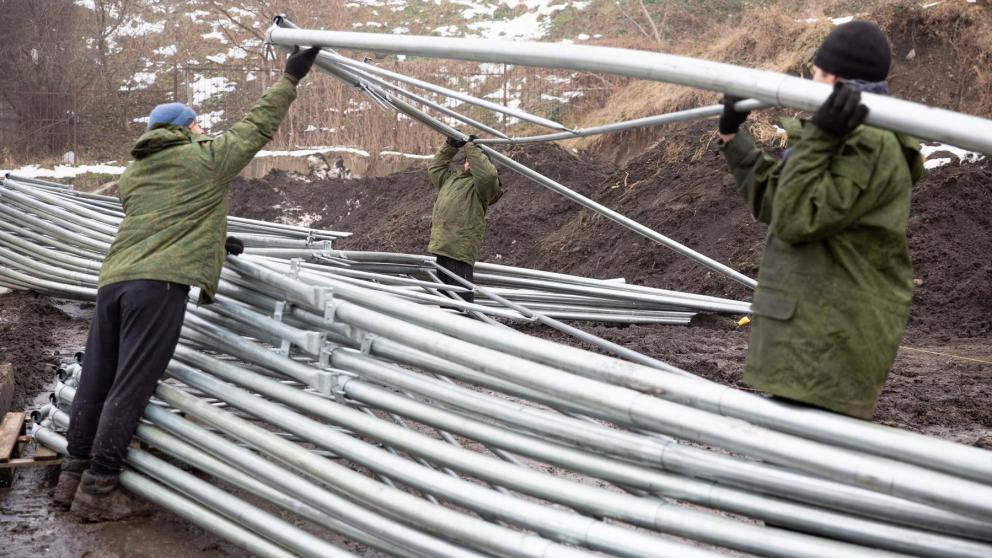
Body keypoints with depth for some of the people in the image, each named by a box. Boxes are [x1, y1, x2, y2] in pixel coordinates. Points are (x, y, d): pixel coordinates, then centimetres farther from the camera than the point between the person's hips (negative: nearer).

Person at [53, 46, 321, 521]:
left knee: (96, 378, 12)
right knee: (131, 387, -5)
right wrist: (290, 78, 22)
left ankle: (74, 475, 20)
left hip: (113, 279, 7)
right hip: (160, 284, -7)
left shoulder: (133, 172, 27)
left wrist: (214, 242, 46)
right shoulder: (206, 158, 7)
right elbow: (258, 126, 13)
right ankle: (98, 490, -1)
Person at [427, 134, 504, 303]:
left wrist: (471, 147, -15)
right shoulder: (451, 179, 24)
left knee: (461, 296, -11)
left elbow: (487, 174, -22)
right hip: (441, 246, 9)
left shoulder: (481, 185, -1)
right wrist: (450, 146, 22)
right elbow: (434, 168, 35)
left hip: (461, 250, -9)